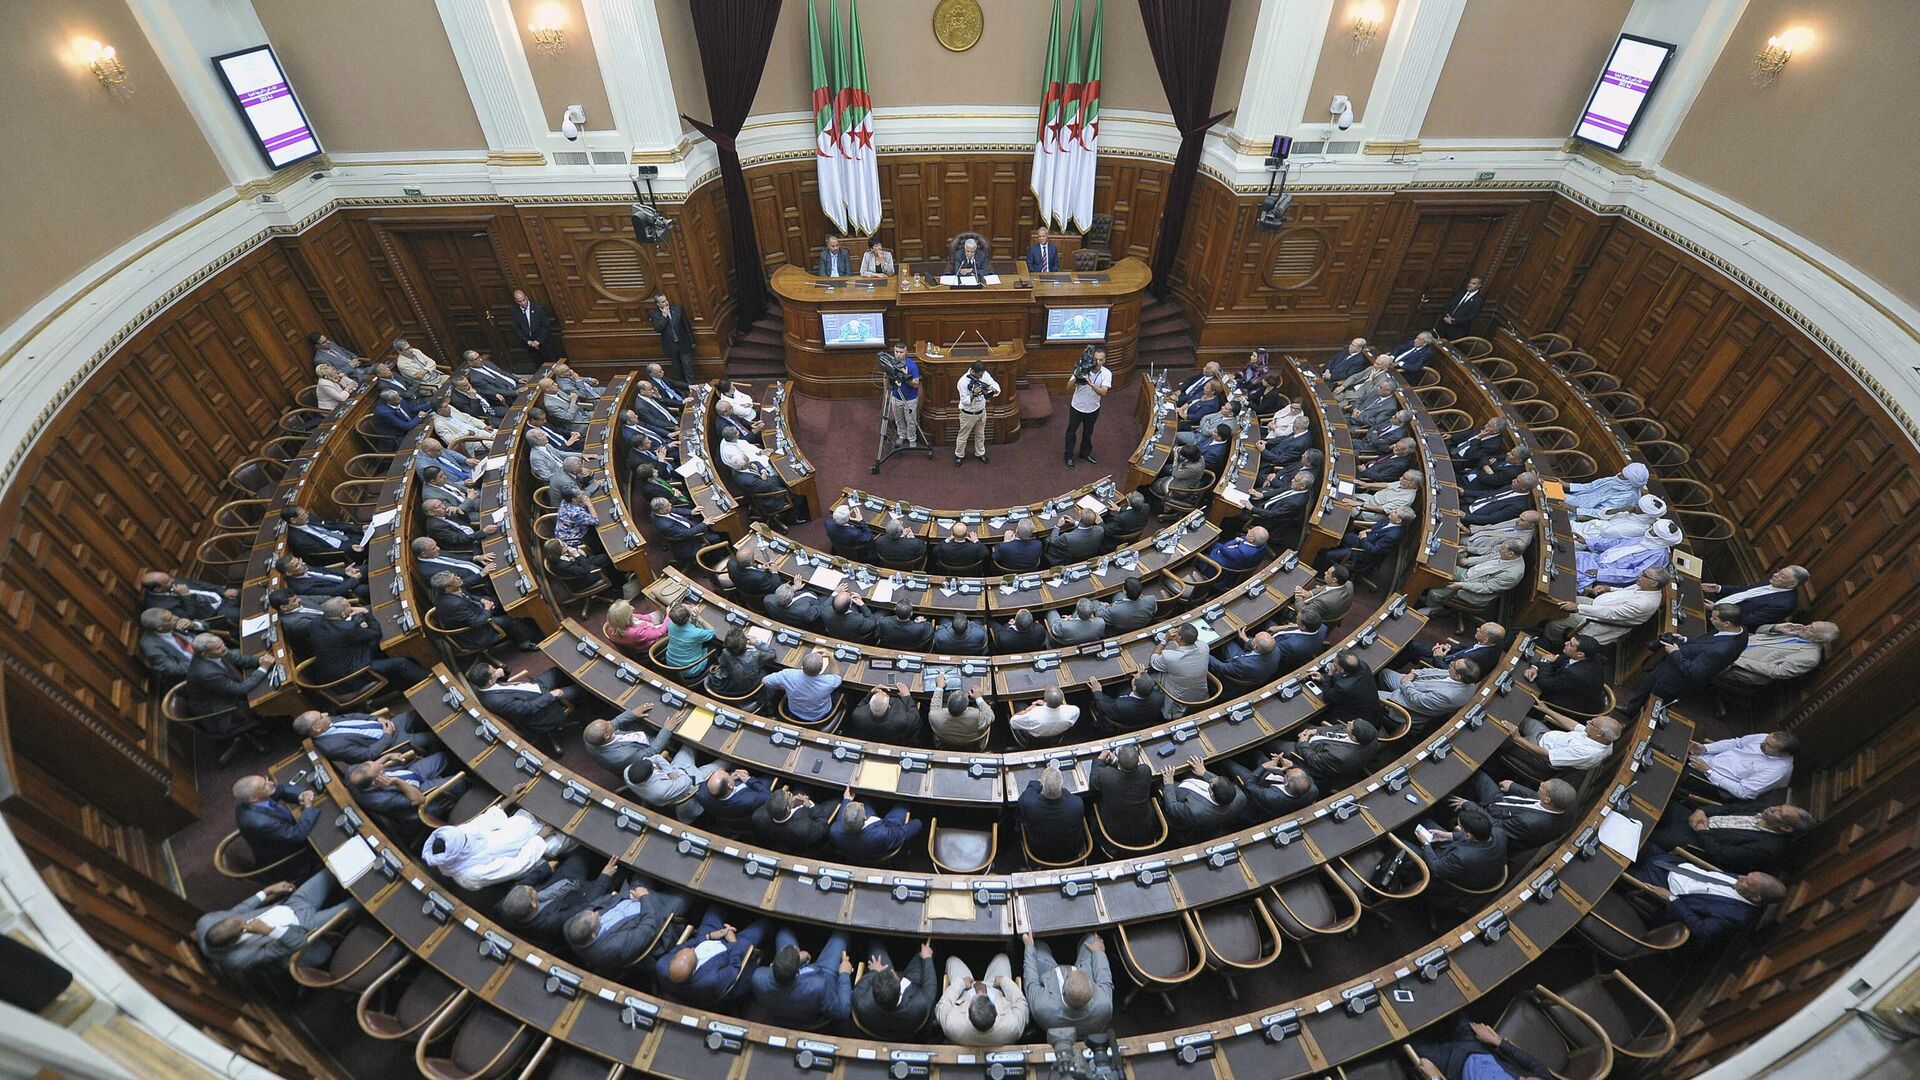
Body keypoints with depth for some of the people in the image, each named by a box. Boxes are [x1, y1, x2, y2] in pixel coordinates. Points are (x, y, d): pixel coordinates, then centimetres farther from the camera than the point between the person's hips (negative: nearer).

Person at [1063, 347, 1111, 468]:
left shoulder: (1107, 374, -18)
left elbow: (1103, 392, -30)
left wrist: (1090, 383, -45)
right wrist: (1076, 378, -42)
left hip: (1093, 409, 1)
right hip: (1077, 407, -1)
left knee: (1088, 432, 22)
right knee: (1071, 431, 13)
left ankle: (1085, 453, 44)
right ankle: (1069, 456, 32)